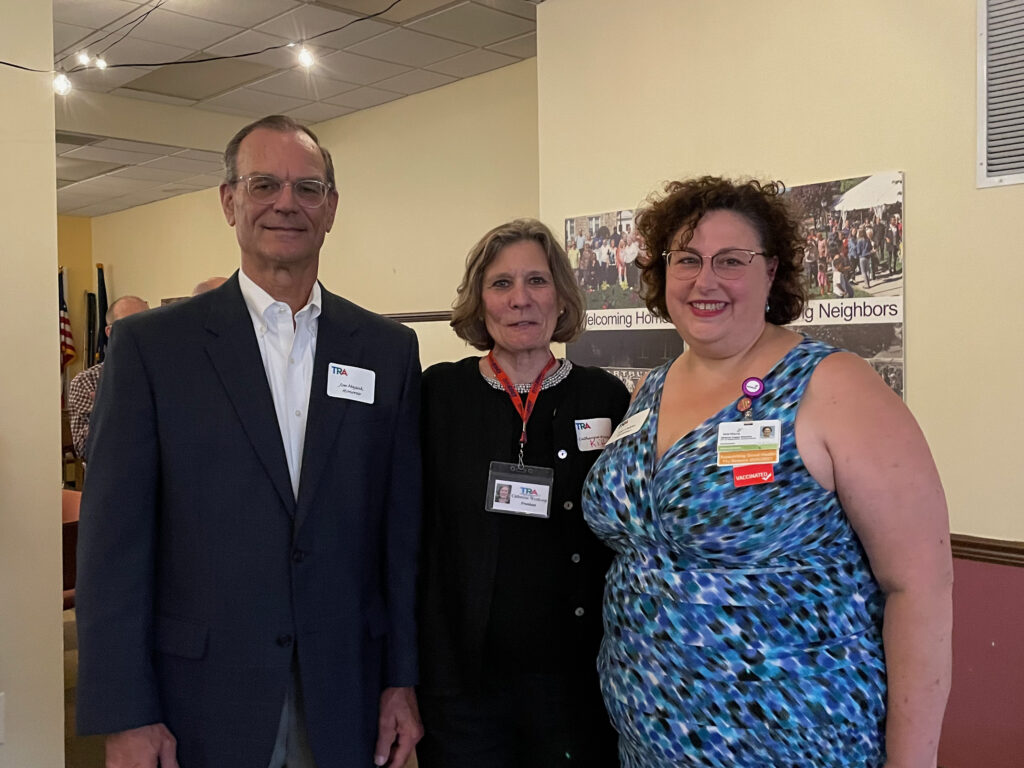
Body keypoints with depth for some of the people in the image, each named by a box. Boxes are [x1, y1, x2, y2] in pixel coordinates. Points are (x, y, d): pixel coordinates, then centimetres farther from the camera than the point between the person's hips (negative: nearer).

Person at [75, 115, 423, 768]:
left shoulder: (389, 350, 2)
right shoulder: (151, 344, -4)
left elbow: (403, 529, 3)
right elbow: (114, 539, -5)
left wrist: (403, 681, 2)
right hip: (200, 703, -1)